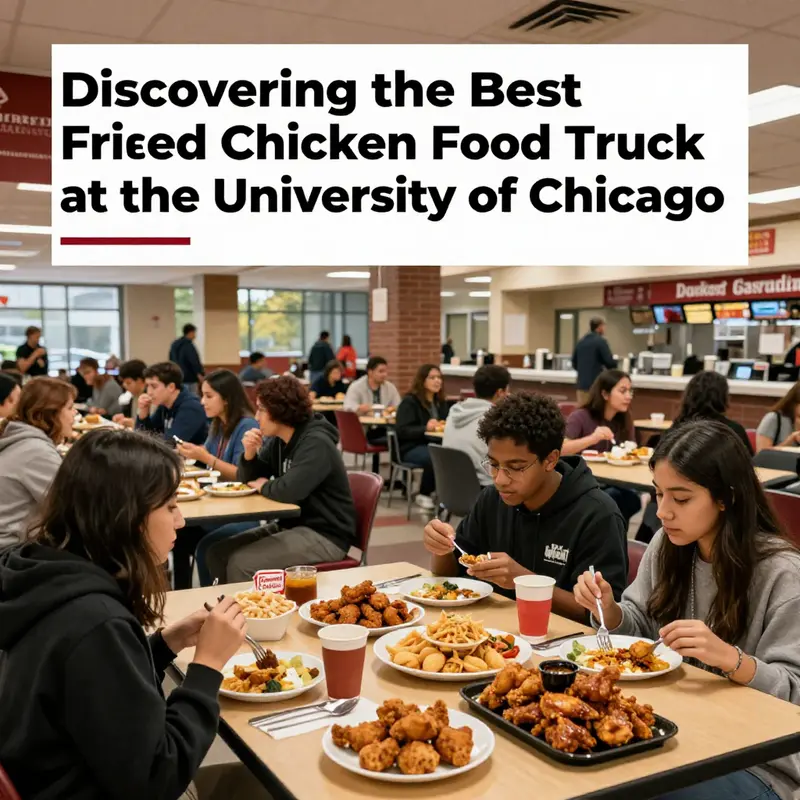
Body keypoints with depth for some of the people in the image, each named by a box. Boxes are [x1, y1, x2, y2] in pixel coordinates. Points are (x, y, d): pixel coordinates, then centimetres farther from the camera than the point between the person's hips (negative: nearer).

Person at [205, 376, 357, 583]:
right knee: (217, 552, 0)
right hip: (292, 525, 9)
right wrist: (250, 454, -8)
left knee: (241, 563, -21)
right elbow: (247, 481, 12)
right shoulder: (278, 441, 8)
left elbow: (289, 491, -31)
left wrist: (264, 486, -10)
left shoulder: (315, 443, -19)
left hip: (325, 536, -9)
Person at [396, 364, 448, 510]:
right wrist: (425, 428, -28)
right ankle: (423, 496, -13)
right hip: (410, 448, -6)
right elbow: (401, 431, -14)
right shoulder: (409, 401, -5)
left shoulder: (441, 402, 17)